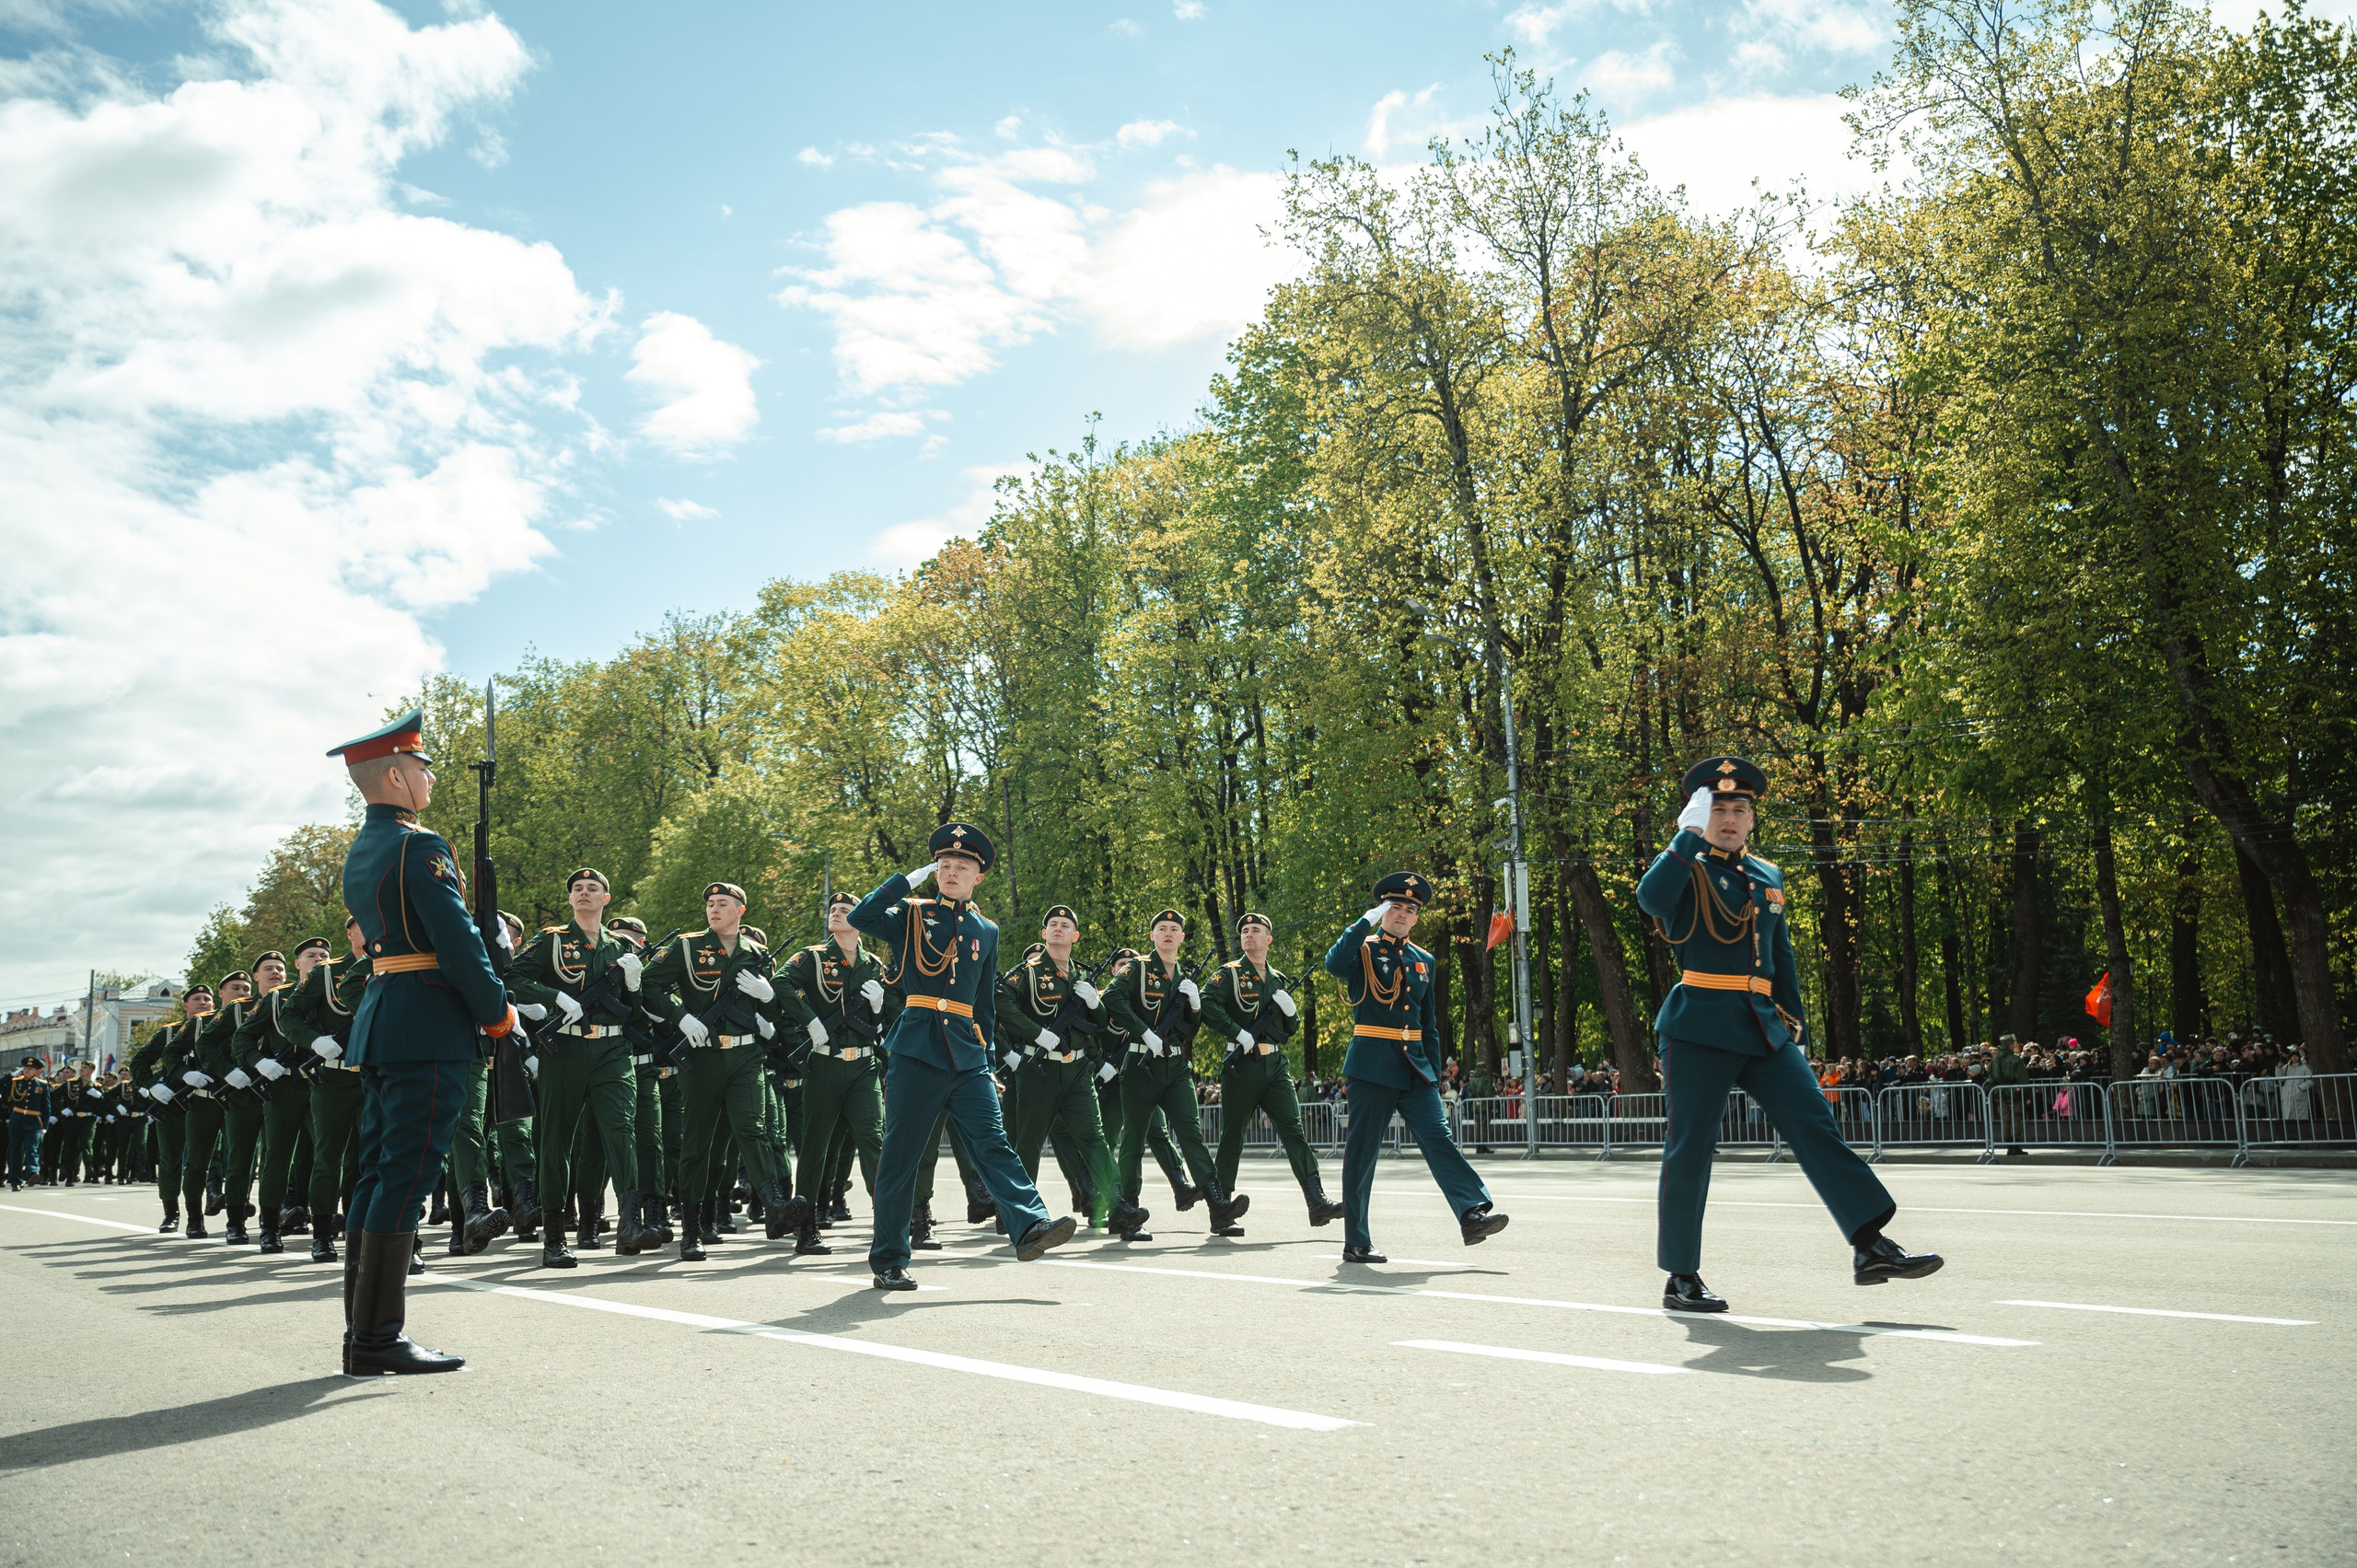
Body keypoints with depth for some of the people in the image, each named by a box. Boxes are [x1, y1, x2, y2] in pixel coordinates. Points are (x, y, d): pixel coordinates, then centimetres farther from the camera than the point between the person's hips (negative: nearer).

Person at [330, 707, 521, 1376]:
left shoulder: (359, 851, 18)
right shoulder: (420, 846, -12)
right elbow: (457, 941, -17)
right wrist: (499, 1012, -6)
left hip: (379, 1020, 10)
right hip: (429, 1026, -10)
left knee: (376, 1175, 10)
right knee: (407, 1176, -8)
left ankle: (362, 1334, 14)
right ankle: (380, 1338, -6)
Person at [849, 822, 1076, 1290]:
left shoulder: (986, 931, 16)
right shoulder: (912, 914, 6)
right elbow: (859, 917, -13)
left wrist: (988, 1056, 18)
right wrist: (909, 880, -9)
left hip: (967, 1054, 3)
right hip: (918, 1048, -3)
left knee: (993, 1143, -8)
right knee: (901, 1154, 0)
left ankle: (1031, 1226, -19)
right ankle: (888, 1260, 8)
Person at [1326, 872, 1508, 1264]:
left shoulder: (1424, 961, 16)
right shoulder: (1362, 951, 1)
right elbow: (1334, 964, -24)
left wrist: (1434, 1073, 13)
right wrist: (1367, 920, -17)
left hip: (1415, 1068, 5)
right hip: (1372, 1066, -4)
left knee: (1439, 1138, -10)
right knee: (1362, 1152, -1)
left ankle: (1473, 1215, -19)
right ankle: (1356, 1244, 5)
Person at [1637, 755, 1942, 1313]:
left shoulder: (1767, 877, 18)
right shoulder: (1686, 870, 0)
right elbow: (1650, 899, -25)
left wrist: (1795, 1025, 21)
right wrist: (1690, 834, -20)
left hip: (1765, 1029, 6)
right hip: (1701, 1026, -6)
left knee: (1816, 1125, -4)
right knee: (1690, 1148, -2)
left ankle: (1871, 1247, -4)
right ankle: (1681, 1278, 7)